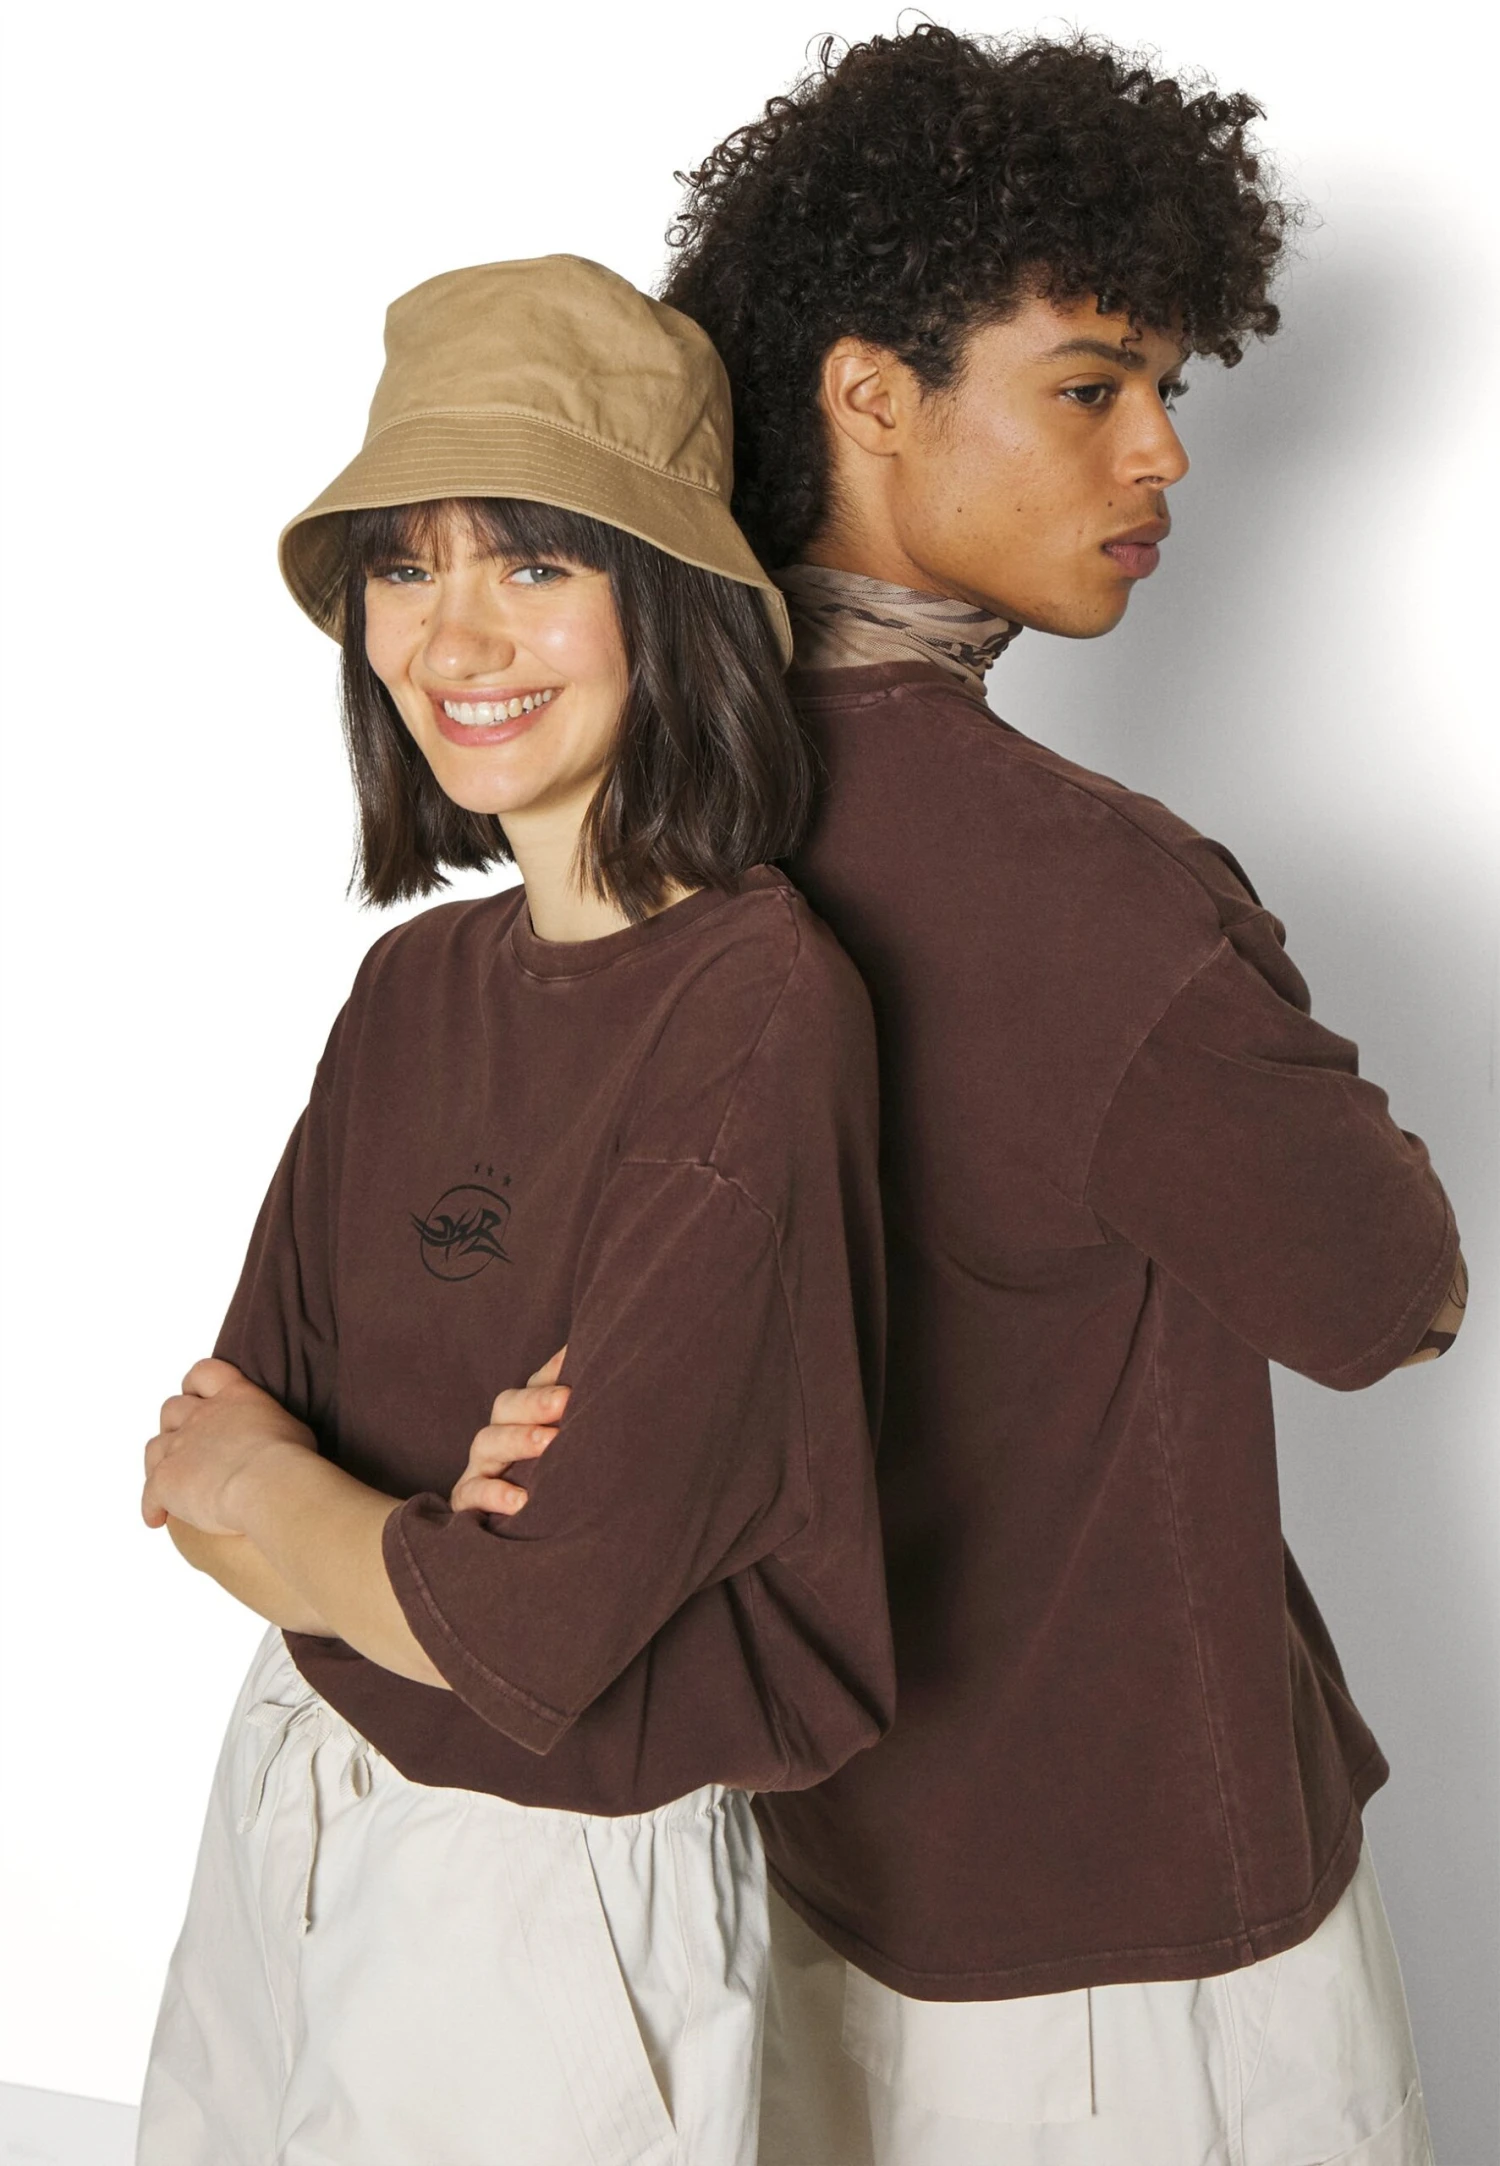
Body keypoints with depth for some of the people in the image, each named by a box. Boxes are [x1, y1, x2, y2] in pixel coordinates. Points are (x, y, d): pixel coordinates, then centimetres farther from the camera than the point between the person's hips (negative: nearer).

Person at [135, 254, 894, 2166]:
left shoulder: (756, 1004, -22)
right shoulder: (418, 978, 1)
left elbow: (538, 1627, -25)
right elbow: (208, 1478, 0)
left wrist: (268, 1494, -7)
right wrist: (414, 1525, -20)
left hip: (556, 1882, -6)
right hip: (287, 1803, 7)